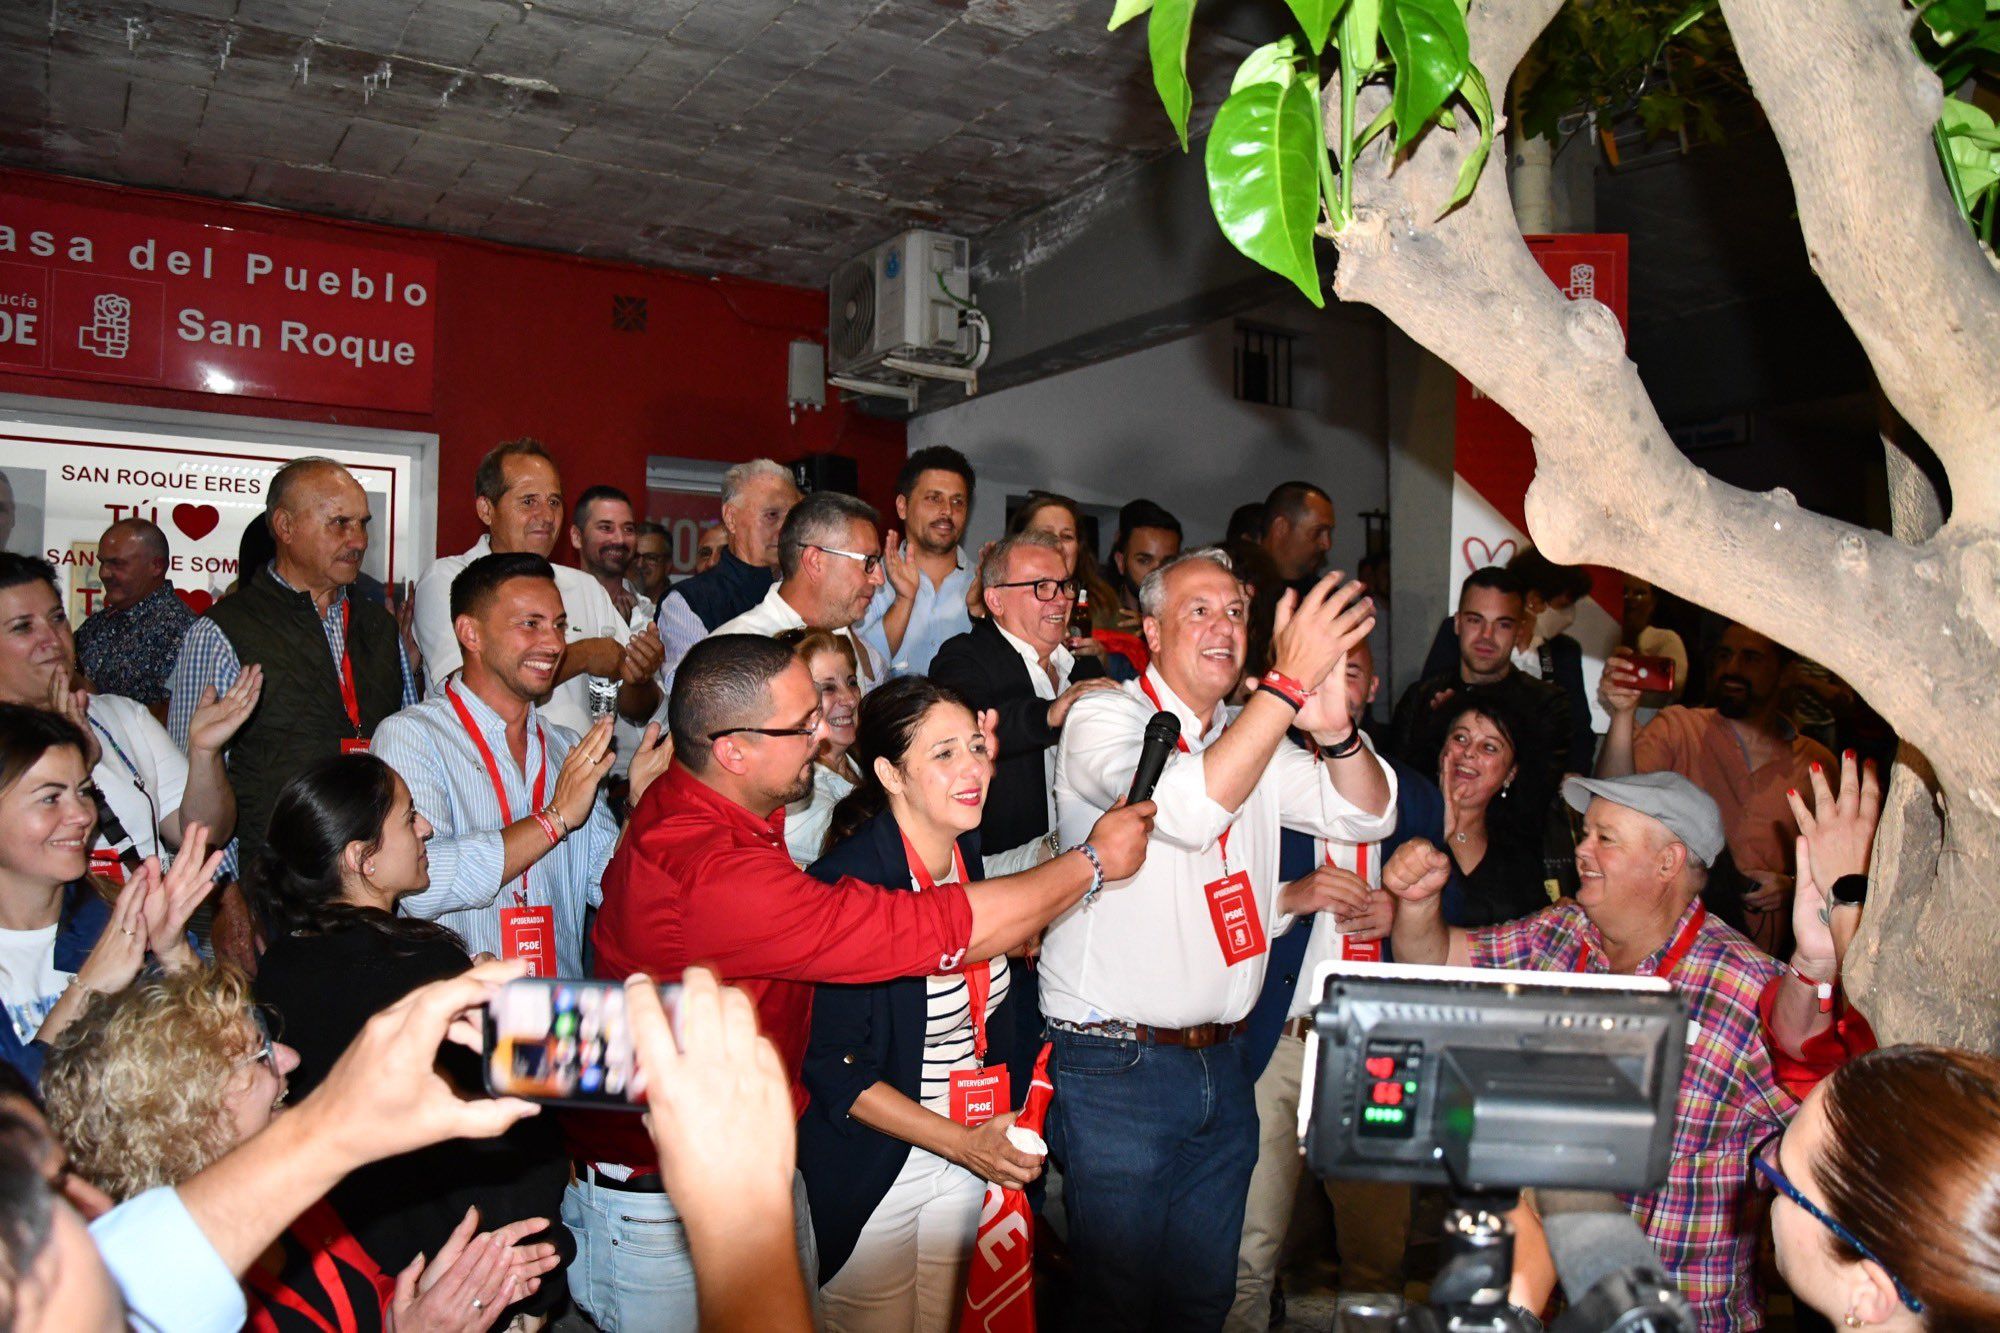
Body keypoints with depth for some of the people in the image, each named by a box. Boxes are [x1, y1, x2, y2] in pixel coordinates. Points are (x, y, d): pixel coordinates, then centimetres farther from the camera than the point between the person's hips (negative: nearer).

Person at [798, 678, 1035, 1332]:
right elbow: (832, 1068, -20)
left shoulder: (968, 860, 0)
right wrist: (963, 1142, -22)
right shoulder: (848, 882, -23)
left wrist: (1003, 1137, 5)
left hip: (965, 1160, 7)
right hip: (872, 1172, -7)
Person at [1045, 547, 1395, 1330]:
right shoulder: (1103, 717, -9)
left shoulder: (1257, 736, 12)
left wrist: (1335, 726, -18)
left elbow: (1367, 816, 2)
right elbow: (1188, 810, -28)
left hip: (1221, 1062, 6)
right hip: (1117, 1062, -6)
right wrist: (1288, 682, -30)